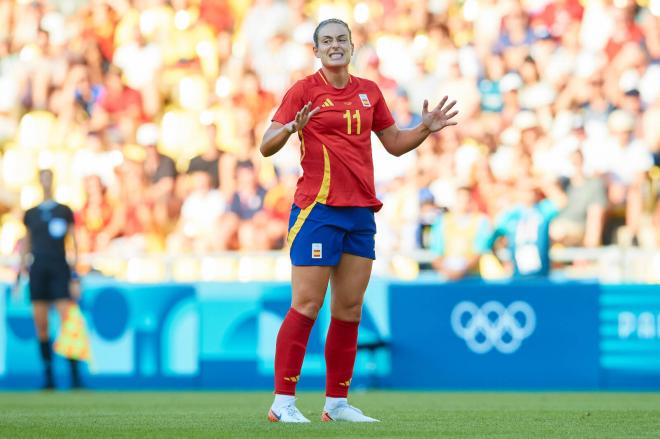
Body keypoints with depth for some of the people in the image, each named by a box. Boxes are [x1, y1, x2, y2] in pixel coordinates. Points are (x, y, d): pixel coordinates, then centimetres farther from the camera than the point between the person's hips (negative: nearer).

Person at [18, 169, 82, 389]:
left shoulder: (65, 211, 7)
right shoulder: (31, 214, 13)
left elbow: (73, 243, 6)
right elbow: (26, 245, 17)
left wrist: (76, 277, 0)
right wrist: (21, 271, 10)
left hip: (60, 270, -2)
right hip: (37, 271, 2)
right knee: (41, 326, -1)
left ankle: (75, 377, -13)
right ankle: (48, 377, 4)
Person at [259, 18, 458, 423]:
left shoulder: (369, 91, 13)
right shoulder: (304, 90, -3)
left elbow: (395, 144, 22)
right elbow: (266, 147, -8)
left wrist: (426, 128, 5)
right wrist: (291, 128, -28)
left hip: (361, 211, 6)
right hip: (318, 208, -6)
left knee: (350, 308, 6)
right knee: (307, 305, -8)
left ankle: (337, 402, 12)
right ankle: (283, 402, -5)